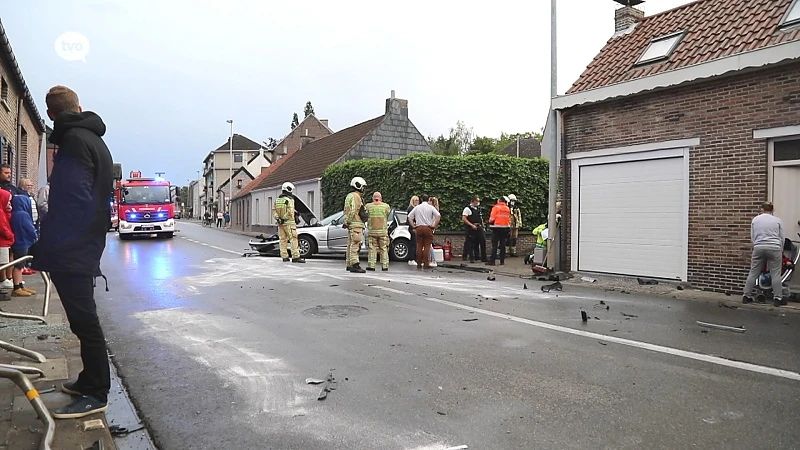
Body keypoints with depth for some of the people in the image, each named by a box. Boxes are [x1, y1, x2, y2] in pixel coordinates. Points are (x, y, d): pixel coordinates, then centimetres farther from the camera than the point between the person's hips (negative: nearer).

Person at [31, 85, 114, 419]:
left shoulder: (74, 140, -13)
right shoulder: (96, 140, 16)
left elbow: (69, 202, -21)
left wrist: (47, 249, -18)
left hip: (71, 250, -9)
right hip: (87, 247, 9)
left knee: (83, 319, -3)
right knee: (84, 318, 16)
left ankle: (95, 394, 5)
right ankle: (90, 382, 27)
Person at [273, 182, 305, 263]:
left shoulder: (277, 199, 10)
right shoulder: (290, 200, -11)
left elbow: (274, 210, 6)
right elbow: (290, 212, -21)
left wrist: (277, 218, 0)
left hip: (280, 223, 7)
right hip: (288, 223, -7)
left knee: (283, 240, 10)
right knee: (293, 239, -4)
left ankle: (284, 257, 13)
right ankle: (295, 257, -7)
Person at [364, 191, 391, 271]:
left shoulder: (368, 206, -1)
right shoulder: (386, 206, -1)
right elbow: (388, 216, 4)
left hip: (372, 231, 0)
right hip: (383, 230, 0)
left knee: (372, 249, 6)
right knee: (384, 249, 7)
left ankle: (371, 265, 2)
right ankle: (384, 266, 7)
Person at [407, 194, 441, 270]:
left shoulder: (416, 207, 9)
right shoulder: (431, 208, 1)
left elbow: (409, 217, 7)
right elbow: (438, 216, -11)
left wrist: (413, 226, 7)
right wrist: (434, 226, -5)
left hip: (419, 228, 2)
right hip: (428, 228, -2)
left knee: (419, 246, 7)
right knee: (427, 246, -1)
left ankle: (419, 264, 8)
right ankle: (426, 264, -3)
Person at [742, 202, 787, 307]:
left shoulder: (755, 219, 9)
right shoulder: (777, 220, 6)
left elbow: (752, 237, 10)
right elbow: (782, 237, 7)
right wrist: (780, 251, 17)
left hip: (759, 248, 1)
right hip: (774, 248, -1)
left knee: (753, 273, 6)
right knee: (776, 274, 3)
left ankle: (746, 296, 9)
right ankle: (778, 299, 5)